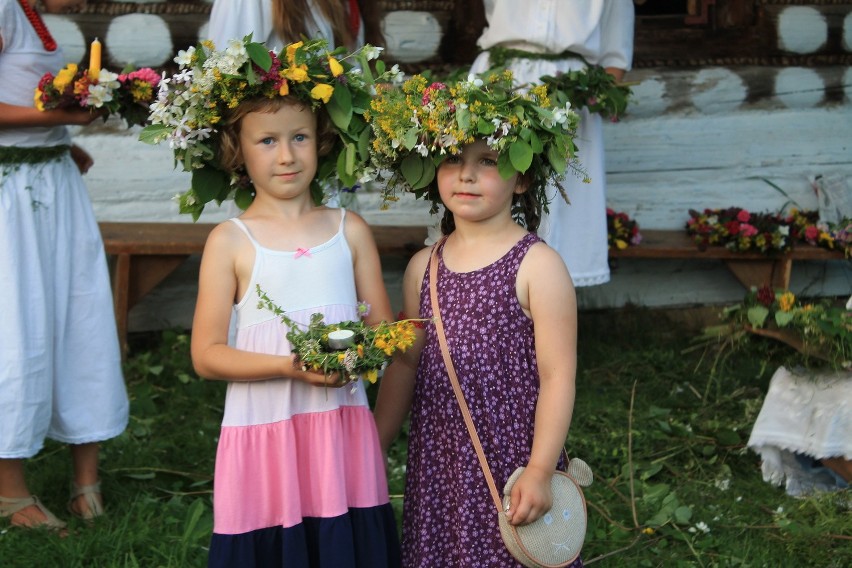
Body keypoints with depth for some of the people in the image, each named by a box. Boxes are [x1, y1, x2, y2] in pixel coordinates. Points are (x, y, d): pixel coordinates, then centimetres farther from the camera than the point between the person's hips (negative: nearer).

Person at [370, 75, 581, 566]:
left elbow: (557, 376, -12)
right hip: (437, 466, 5)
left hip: (511, 465, -5)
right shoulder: (423, 267, 6)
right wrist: (375, 450, 15)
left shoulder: (538, 267, -10)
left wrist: (540, 471, -15)